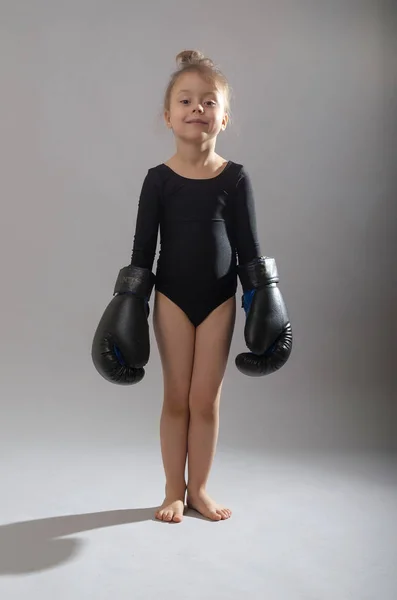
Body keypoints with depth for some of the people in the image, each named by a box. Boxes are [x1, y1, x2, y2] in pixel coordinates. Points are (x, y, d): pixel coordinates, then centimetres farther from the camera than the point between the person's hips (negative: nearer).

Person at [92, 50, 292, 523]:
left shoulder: (235, 178, -3)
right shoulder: (159, 179, -5)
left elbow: (249, 247, 0)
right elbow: (143, 249, -1)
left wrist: (261, 303, -2)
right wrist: (130, 305, -3)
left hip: (219, 297, 0)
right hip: (172, 295, 0)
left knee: (206, 398, 5)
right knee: (177, 397, 7)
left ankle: (199, 489, 22)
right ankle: (174, 491, 22)